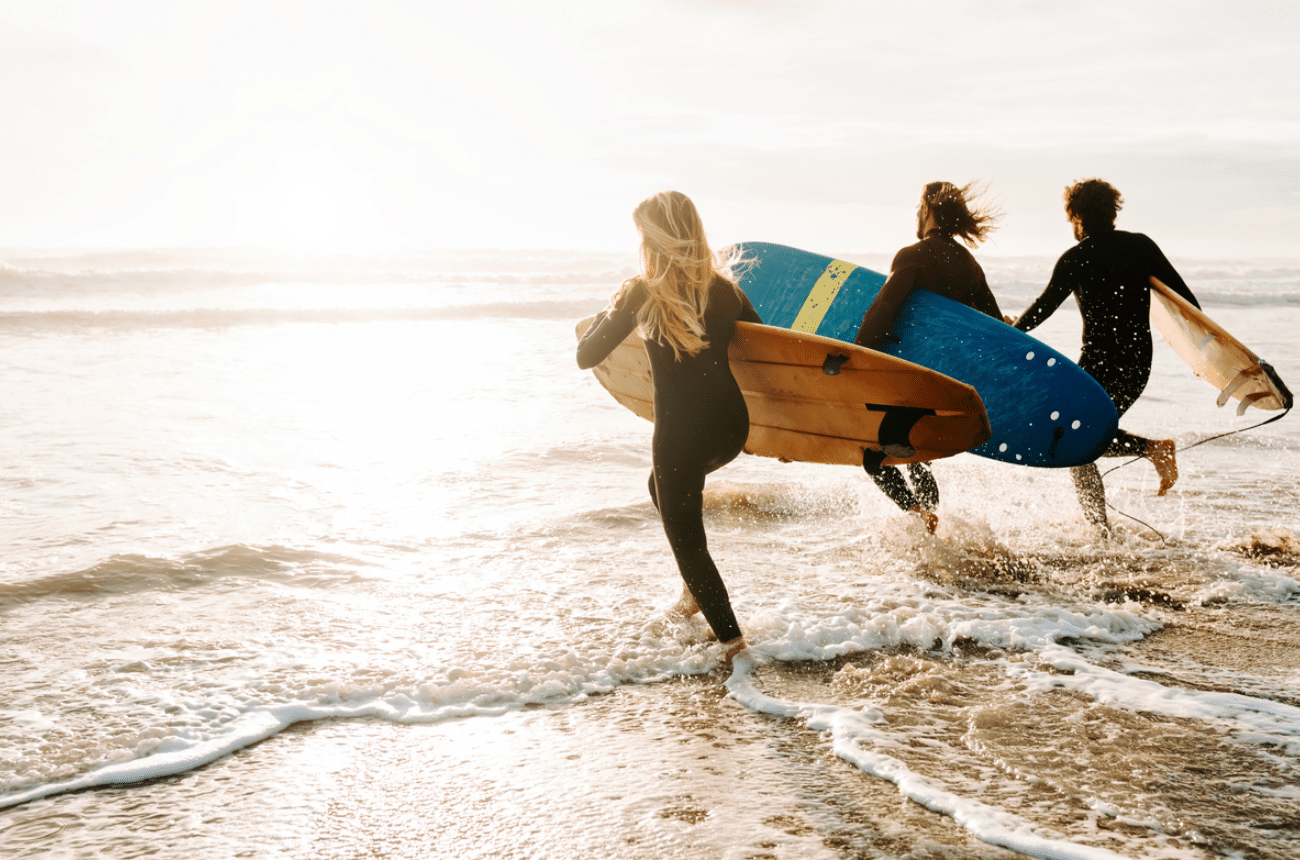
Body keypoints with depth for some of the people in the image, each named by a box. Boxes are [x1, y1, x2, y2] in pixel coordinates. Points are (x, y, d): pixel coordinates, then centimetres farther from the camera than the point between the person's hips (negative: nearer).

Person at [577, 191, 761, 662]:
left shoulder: (643, 294, -11)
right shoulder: (724, 289, 3)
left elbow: (587, 356, -5)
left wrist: (606, 313, 13)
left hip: (681, 433, -6)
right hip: (732, 426, 6)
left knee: (685, 538, 12)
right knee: (665, 486, 33)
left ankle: (731, 639, 10)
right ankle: (697, 590, 32)